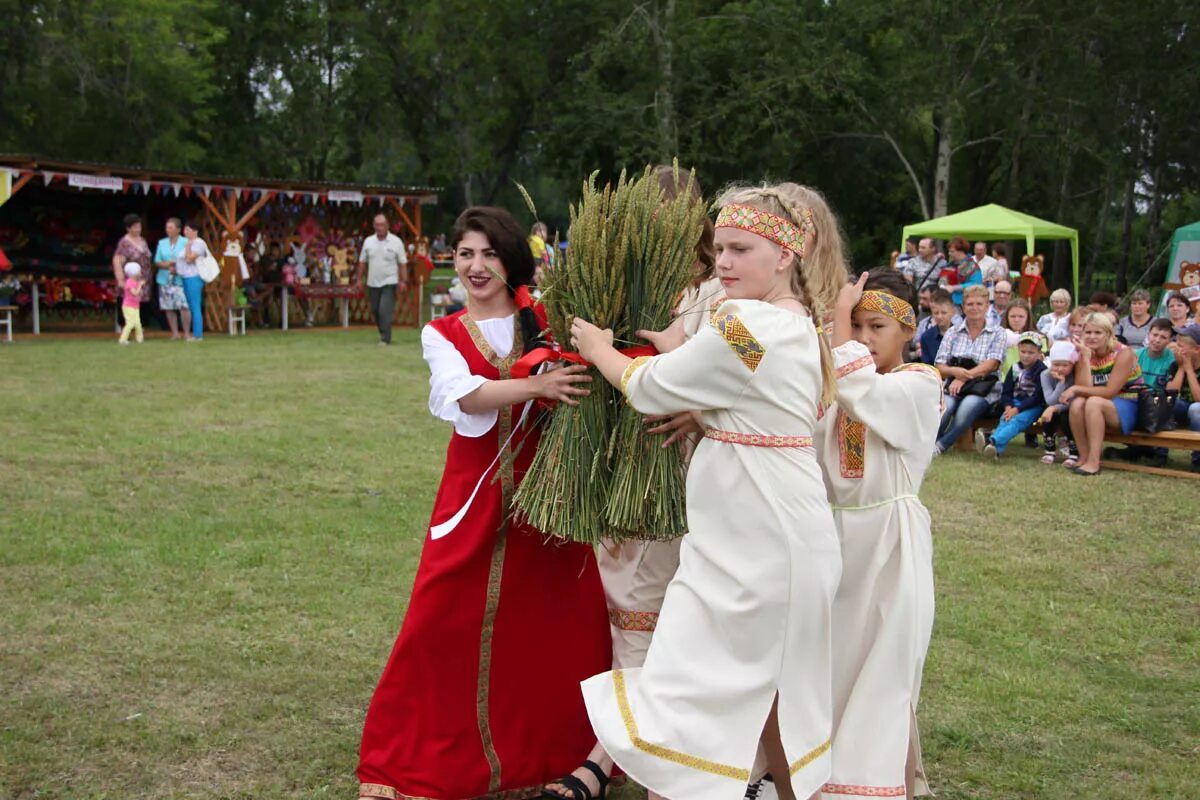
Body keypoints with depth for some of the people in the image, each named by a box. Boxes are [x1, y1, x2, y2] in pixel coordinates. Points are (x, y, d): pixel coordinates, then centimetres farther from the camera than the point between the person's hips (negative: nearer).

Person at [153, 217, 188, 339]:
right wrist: (168, 264, -10)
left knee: (183, 306, -15)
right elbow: (157, 262, 9)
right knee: (169, 308, 3)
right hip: (165, 279, 4)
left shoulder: (185, 242, 1)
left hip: (180, 279, -4)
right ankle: (175, 333, 12)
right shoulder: (162, 243, 13)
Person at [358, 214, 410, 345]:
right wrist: (360, 279, 7)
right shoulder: (368, 241, 5)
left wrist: (403, 281, -10)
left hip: (389, 283, -4)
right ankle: (383, 333, 31)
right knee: (375, 311, 11)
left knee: (385, 311, -13)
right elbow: (362, 262, 10)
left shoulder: (396, 242, -4)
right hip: (372, 283, 4)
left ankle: (385, 339, -10)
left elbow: (403, 263, -4)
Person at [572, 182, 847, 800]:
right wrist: (684, 355, 3)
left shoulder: (743, 325, -19)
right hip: (786, 539, 10)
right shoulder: (801, 327, 11)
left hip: (748, 547, -10)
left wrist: (598, 349, 8)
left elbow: (650, 389, -9)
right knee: (773, 702, 20)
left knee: (679, 710, -3)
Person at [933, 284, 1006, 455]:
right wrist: (954, 371, -18)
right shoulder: (953, 332, 14)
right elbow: (939, 366, 6)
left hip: (984, 389, -2)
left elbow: (991, 365, -5)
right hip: (953, 386, 2)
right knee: (943, 407, -34)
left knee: (967, 407, -36)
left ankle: (940, 446, -24)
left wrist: (964, 377, -18)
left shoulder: (997, 333, 9)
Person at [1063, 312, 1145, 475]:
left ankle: (1094, 462, -32)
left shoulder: (1123, 353, -15)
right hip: (1101, 408, 5)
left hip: (1129, 408, -5)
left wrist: (1076, 389, -21)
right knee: (1077, 403, -26)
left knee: (1094, 402, -32)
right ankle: (1084, 457, -17)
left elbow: (1110, 391, -21)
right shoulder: (1085, 354, -1)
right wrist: (1085, 357, -21)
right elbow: (1085, 389, -15)